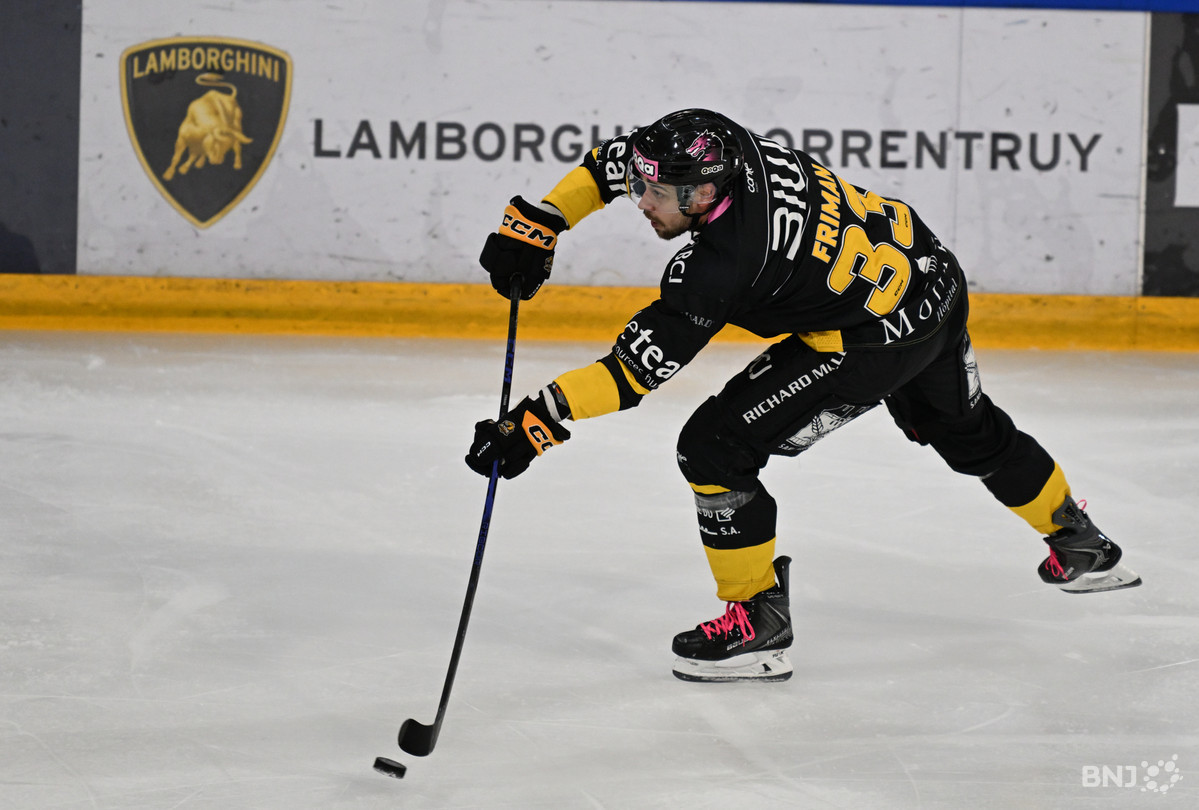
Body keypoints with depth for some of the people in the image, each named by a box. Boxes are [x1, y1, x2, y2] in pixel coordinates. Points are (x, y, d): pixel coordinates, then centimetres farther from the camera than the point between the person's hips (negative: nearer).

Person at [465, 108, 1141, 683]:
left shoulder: (726, 262, -33)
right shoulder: (723, 151, -14)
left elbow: (636, 369, -33)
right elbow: (611, 164, 2)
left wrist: (539, 422, -33)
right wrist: (536, 222, -6)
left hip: (877, 337, -9)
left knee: (714, 447, -9)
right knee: (969, 432, 33)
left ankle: (758, 619, 1)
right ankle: (1083, 549, 52)